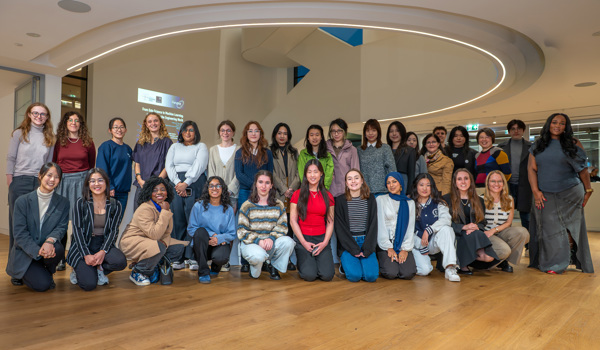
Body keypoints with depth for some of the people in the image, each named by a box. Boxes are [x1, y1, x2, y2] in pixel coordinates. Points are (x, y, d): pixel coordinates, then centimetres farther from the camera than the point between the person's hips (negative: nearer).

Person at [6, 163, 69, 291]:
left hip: (48, 249, 2)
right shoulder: (22, 201, -5)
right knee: (42, 285, -19)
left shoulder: (63, 202, 1)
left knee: (58, 249, -35)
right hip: (24, 253, -1)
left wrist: (50, 240, -29)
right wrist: (38, 251, -23)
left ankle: (47, 273, 0)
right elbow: (19, 233, -10)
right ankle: (20, 274, 17)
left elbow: (62, 227, -6)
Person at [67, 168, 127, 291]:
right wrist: (86, 255, -17)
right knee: (89, 284, -20)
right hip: (83, 246, -2)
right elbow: (77, 230, -6)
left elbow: (114, 231, -2)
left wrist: (103, 251, -19)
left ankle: (100, 270, 5)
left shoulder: (115, 205, 2)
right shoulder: (81, 203, -2)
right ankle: (79, 271, 17)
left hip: (104, 245, 2)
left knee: (120, 262, -30)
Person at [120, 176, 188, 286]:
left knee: (179, 248, -8)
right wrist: (165, 212, -29)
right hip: (132, 241, -8)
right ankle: (137, 272, -8)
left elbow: (167, 233, 5)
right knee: (158, 248, -34)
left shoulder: (165, 207, 3)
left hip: (153, 240, 8)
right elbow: (155, 235, -31)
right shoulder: (144, 209, -22)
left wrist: (165, 241, -20)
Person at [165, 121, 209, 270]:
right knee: (177, 220, -3)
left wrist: (186, 183, -14)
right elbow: (169, 165, 11)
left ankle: (192, 257, -5)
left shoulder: (201, 147, 12)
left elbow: (198, 166, -3)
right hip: (176, 184, 3)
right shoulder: (174, 147, 24)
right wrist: (177, 182, -6)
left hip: (194, 185, -3)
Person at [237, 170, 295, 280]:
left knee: (288, 242, -28)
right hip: (250, 243, -2)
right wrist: (258, 241, -20)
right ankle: (254, 270, 4)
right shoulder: (247, 206, 0)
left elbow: (282, 226, -1)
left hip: (271, 242, 3)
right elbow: (242, 231, -4)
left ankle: (274, 266, 2)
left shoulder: (278, 205, 8)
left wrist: (271, 238, -20)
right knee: (258, 255, -37)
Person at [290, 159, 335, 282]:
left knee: (327, 275, -14)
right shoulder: (298, 194, 1)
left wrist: (325, 243, -7)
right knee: (309, 275, -17)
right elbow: (293, 220, -2)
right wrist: (304, 242, -9)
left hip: (321, 238, 2)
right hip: (302, 239, -2)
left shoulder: (328, 196, 8)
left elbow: (330, 222, 7)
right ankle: (301, 263, 17)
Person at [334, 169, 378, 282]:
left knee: (371, 276, -17)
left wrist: (367, 249, -9)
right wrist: (354, 249, -12)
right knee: (354, 275, -20)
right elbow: (339, 228, -5)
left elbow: (373, 225, 3)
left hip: (366, 243, 2)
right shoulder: (340, 200, -2)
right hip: (347, 244, -2)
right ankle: (345, 264, 12)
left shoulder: (370, 200, 5)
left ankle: (363, 261, 15)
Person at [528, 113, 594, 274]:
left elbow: (582, 169, 8)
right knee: (550, 227, 1)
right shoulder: (538, 145, 6)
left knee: (566, 228, 0)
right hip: (545, 195, 1)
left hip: (570, 194, -1)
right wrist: (535, 191, -9)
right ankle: (554, 265, 9)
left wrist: (588, 190, 9)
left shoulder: (571, 145, 4)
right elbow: (531, 168, 1)